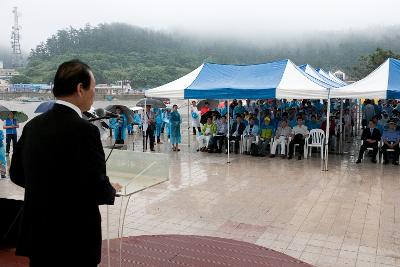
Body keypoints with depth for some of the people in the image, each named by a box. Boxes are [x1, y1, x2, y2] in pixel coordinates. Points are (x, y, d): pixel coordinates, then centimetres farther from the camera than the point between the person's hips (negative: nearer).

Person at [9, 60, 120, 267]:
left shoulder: (33, 125, 0)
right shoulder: (84, 130, -21)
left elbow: (17, 174, 9)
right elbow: (97, 186, -22)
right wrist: (112, 191, -1)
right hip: (75, 237, -6)